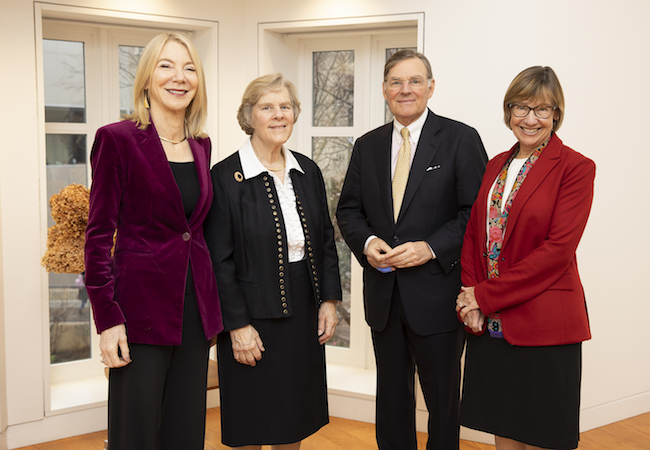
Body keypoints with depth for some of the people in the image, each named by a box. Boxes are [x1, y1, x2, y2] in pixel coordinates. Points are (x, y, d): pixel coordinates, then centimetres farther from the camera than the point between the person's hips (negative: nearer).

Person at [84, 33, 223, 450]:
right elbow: (99, 234, -9)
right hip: (142, 306, -6)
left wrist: (212, 312, 11)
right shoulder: (117, 139, -8)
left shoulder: (201, 145, 10)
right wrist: (108, 320, -14)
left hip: (196, 306, 6)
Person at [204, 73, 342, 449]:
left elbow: (325, 239, 12)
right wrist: (237, 325, -14)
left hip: (304, 315, 5)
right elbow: (219, 259, -12)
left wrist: (329, 299, 4)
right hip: (253, 316, -5)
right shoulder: (226, 176, -11)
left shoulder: (308, 171, 6)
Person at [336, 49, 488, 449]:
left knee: (443, 397, 10)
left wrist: (431, 248, -19)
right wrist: (367, 241, -8)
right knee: (391, 396, 16)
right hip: (383, 294, 4)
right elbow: (349, 209, 12)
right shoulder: (367, 146, 10)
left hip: (438, 292, -4)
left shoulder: (461, 139, -4)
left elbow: (479, 213, -9)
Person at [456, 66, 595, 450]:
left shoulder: (576, 168, -7)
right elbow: (473, 234, 9)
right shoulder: (496, 166, 13)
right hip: (489, 325, 5)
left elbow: (558, 249, -15)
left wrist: (487, 296, -14)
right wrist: (471, 295, -7)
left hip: (544, 326, -5)